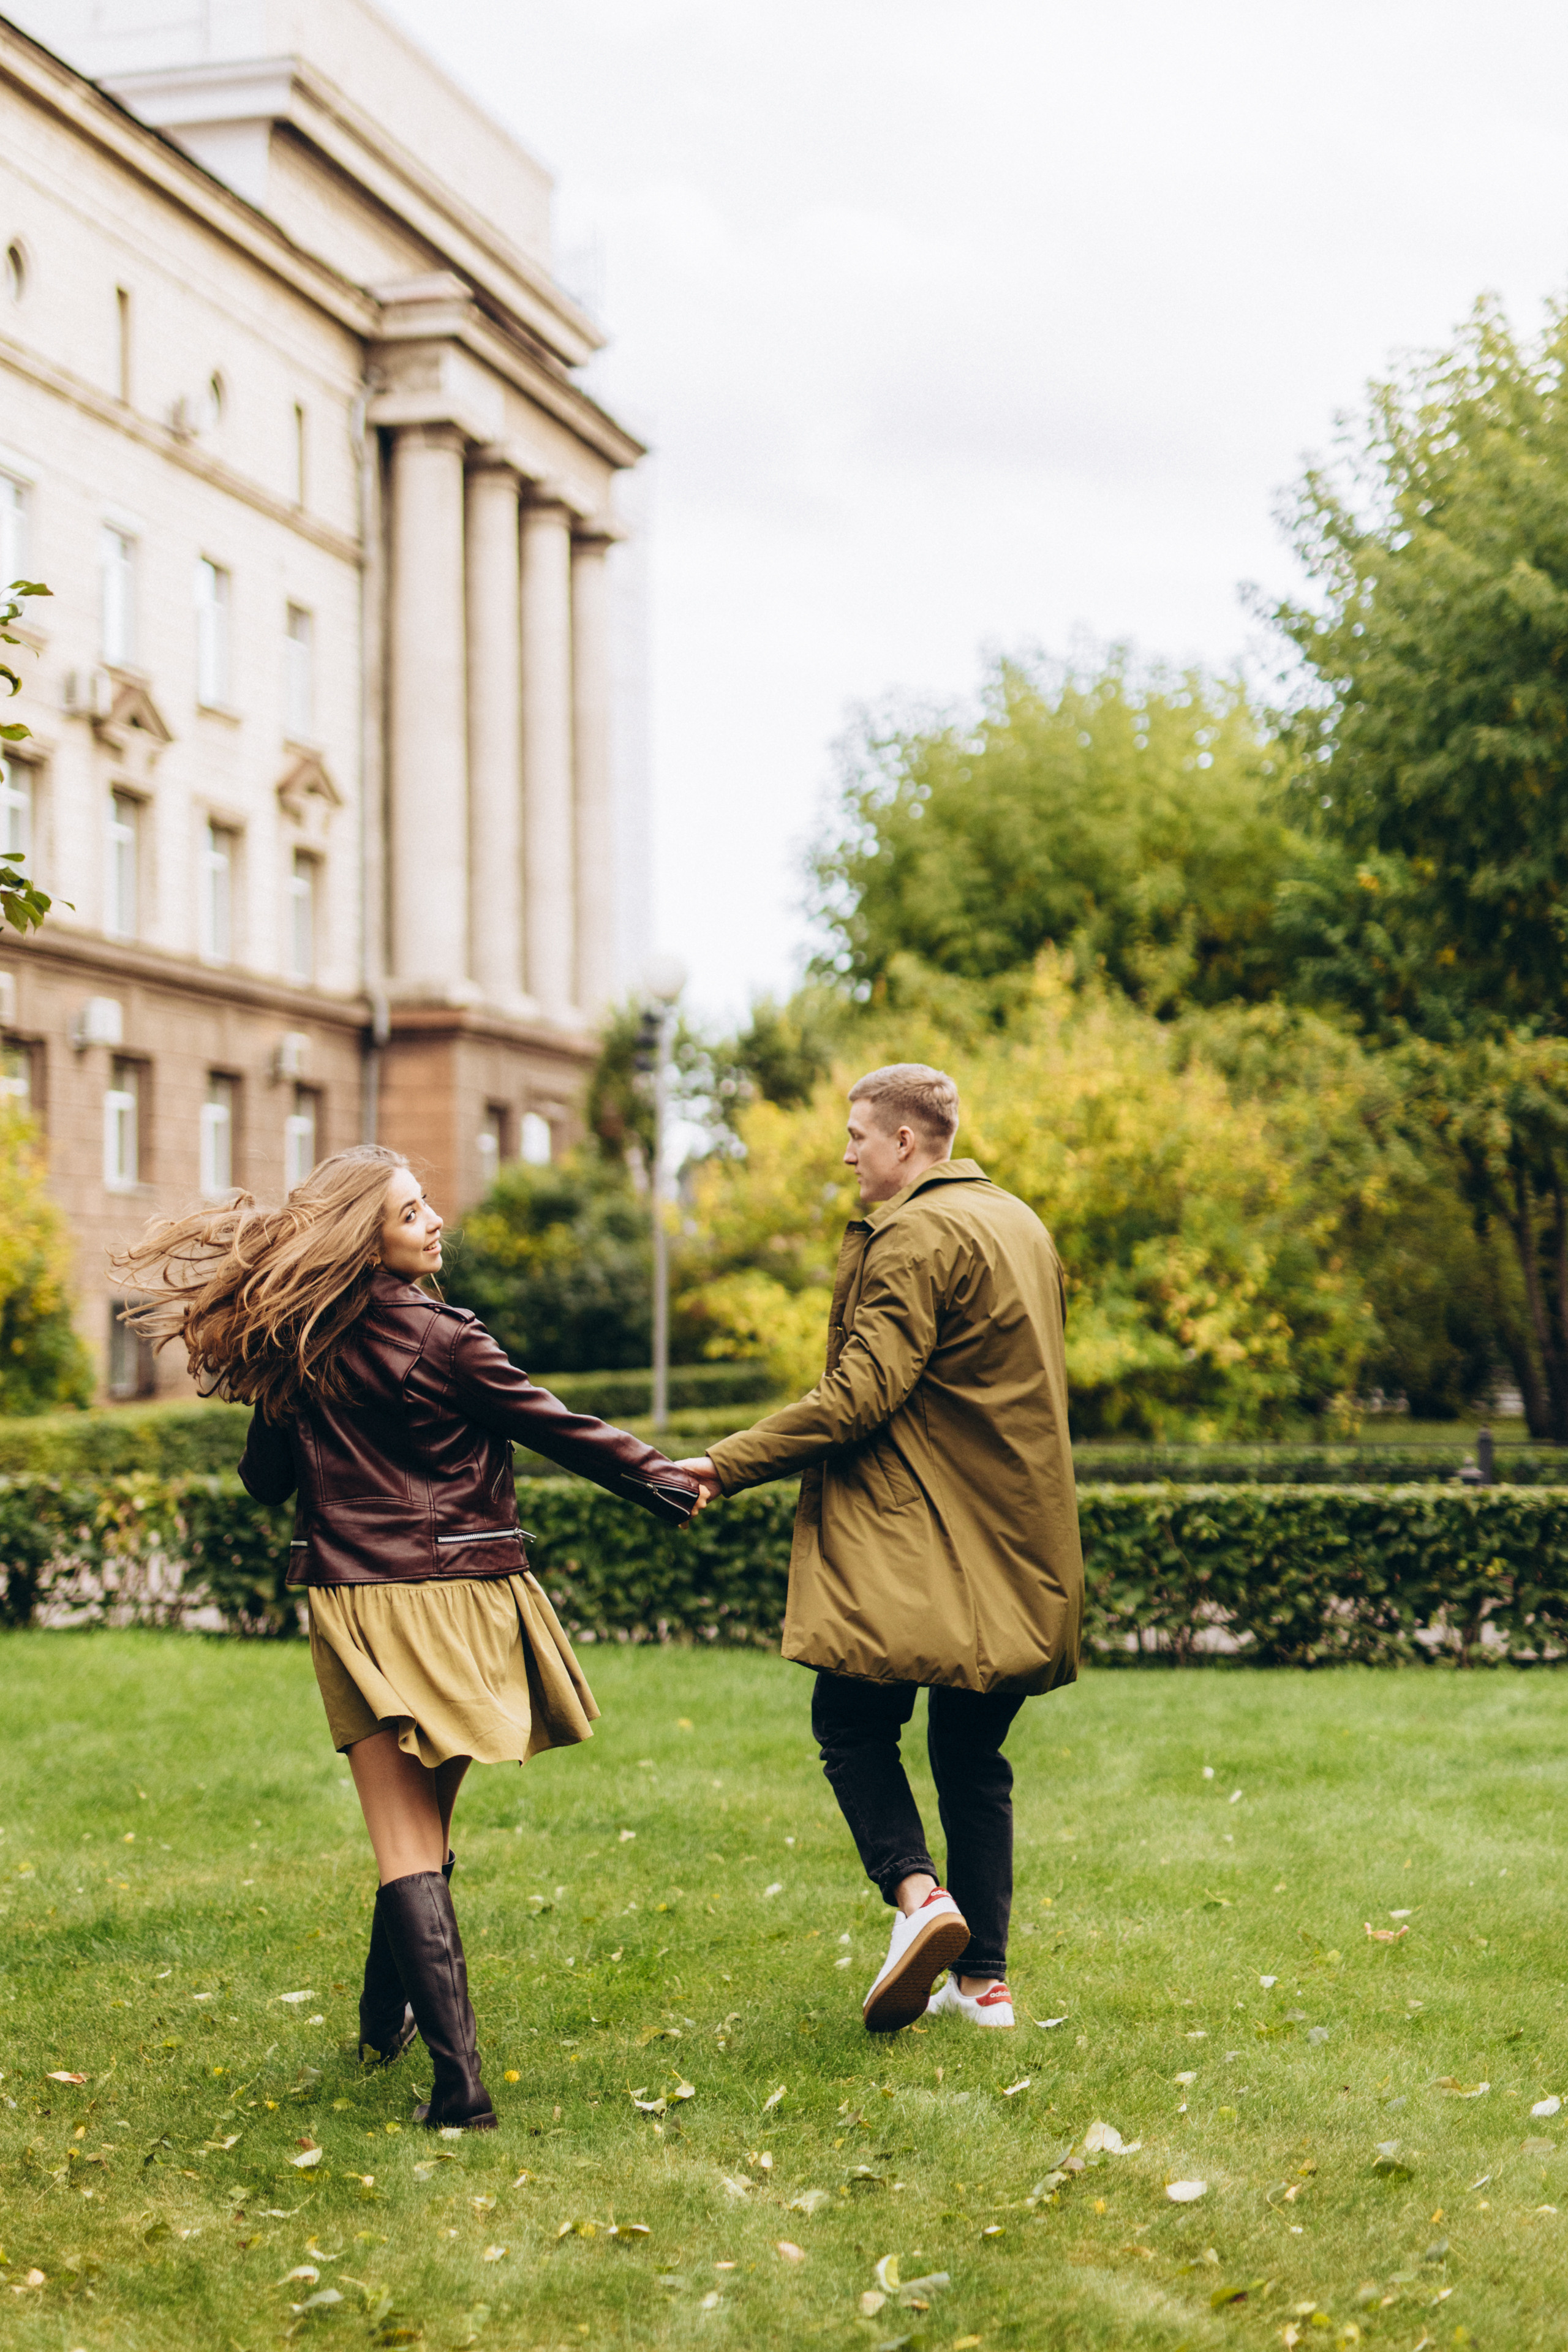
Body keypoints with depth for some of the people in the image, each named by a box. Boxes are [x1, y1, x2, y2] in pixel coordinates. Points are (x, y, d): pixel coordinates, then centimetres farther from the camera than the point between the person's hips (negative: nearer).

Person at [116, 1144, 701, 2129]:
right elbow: (559, 1430, -6)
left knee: (406, 1843, 1)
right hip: (454, 1597, -3)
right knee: (430, 1826, 18)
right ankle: (389, 2015, 36)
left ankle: (458, 2077, -9)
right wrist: (675, 1485, 5)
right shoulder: (441, 1342, -13)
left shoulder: (294, 1352, 0)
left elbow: (266, 1475, 11)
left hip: (355, 1604, 3)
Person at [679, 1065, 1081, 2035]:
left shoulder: (916, 1237, -12)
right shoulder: (1022, 1225, 16)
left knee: (853, 1721, 2)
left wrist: (731, 1464, -14)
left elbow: (861, 1395, -19)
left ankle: (916, 1890, -19)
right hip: (1013, 1544, 8)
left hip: (912, 1545, -8)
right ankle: (985, 1979, 11)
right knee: (972, 1754, 11)